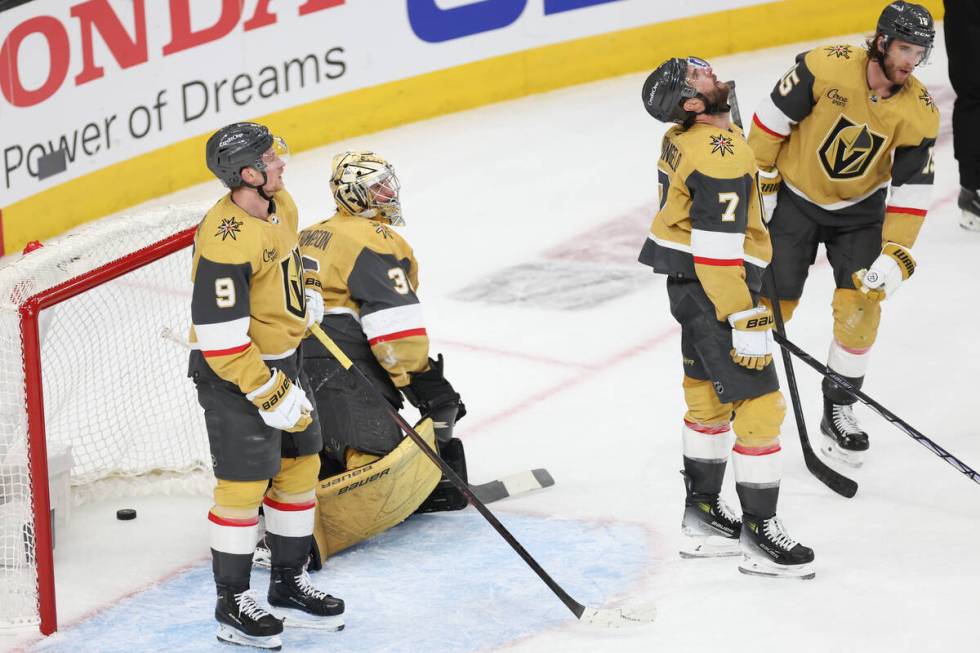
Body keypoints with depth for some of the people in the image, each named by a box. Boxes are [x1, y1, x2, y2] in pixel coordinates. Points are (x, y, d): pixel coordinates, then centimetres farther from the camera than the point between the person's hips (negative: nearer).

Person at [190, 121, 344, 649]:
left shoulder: (281, 205, -1)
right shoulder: (225, 240, -29)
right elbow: (220, 338, -28)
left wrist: (304, 302, 16)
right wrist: (270, 393, -25)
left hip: (280, 358, 9)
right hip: (232, 373, -9)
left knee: (300, 465, 15)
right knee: (244, 485, -2)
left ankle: (289, 585, 29)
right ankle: (232, 606, 11)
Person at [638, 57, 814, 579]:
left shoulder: (682, 139, 6)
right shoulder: (722, 156, -25)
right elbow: (718, 250, -27)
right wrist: (746, 323, -24)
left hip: (687, 283, 10)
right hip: (713, 292, -10)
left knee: (707, 397, 19)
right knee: (759, 408, -5)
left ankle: (702, 516, 28)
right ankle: (759, 535, 1)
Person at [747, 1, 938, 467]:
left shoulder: (920, 113, -17)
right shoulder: (826, 67, -27)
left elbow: (912, 192, -13)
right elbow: (771, 120, -15)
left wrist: (895, 258, -20)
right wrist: (759, 187, -10)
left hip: (860, 209, 2)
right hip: (795, 198, -2)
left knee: (861, 305, -6)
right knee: (770, 302, 0)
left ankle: (838, 411, 10)